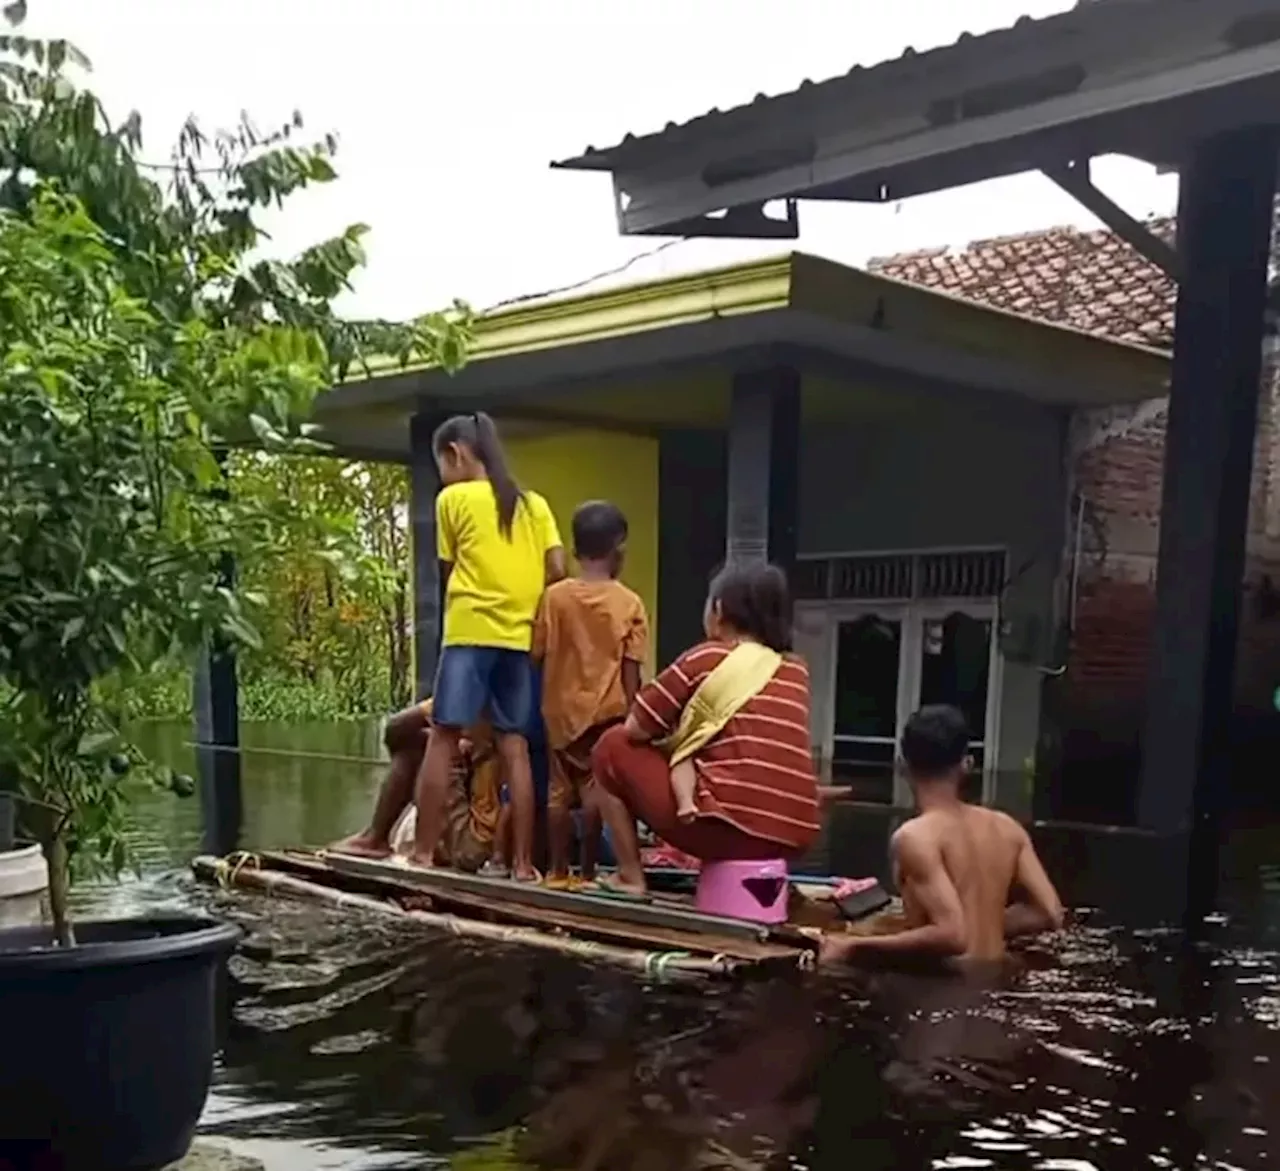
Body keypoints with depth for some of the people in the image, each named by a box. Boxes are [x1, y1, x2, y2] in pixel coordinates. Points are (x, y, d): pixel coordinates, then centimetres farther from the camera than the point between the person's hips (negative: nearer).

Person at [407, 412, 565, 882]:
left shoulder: (453, 498, 2)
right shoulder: (533, 503, 12)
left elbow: (448, 571, 8)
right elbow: (558, 570, 5)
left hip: (470, 632, -4)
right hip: (521, 636, 4)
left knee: (443, 738, 0)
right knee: (514, 746, 4)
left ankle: (423, 850, -1)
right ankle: (522, 861, 3)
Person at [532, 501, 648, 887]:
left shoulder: (553, 596, 0)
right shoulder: (629, 603, -5)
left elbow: (537, 655, 3)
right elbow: (631, 670, -7)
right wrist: (631, 716, 0)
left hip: (561, 709, 2)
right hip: (607, 710, -2)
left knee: (560, 790, 11)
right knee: (595, 789, 2)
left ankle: (558, 871, 17)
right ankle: (588, 872, 5)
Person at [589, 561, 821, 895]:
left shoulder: (705, 658, -1)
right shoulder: (797, 671, 14)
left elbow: (634, 729, 5)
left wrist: (667, 735, 26)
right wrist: (679, 737, 30)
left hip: (730, 826, -6)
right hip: (794, 836, 6)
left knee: (612, 747, 12)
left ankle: (630, 877, 12)